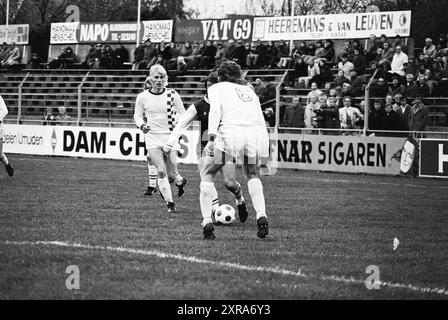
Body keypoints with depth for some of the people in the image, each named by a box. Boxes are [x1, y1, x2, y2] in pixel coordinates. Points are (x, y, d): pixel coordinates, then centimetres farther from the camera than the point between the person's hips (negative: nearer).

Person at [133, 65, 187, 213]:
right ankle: (170, 203, 0)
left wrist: (178, 122, -12)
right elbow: (137, 115, 11)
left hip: (170, 136, 0)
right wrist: (141, 125, -10)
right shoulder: (142, 97, -2)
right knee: (161, 171, -12)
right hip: (152, 137, 0)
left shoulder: (172, 94, -3)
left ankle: (179, 181, 37)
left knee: (171, 174, -1)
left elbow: (182, 112, 9)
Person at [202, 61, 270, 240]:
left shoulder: (216, 88, 19)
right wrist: (264, 154, 23)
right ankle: (261, 216, 8)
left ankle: (207, 223, 3)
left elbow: (215, 110, -1)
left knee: (208, 176, 13)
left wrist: (211, 138, -11)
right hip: (256, 132, 4)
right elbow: (261, 120, 25)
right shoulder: (249, 91, 32)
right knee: (252, 175, 27)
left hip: (230, 132, -4)